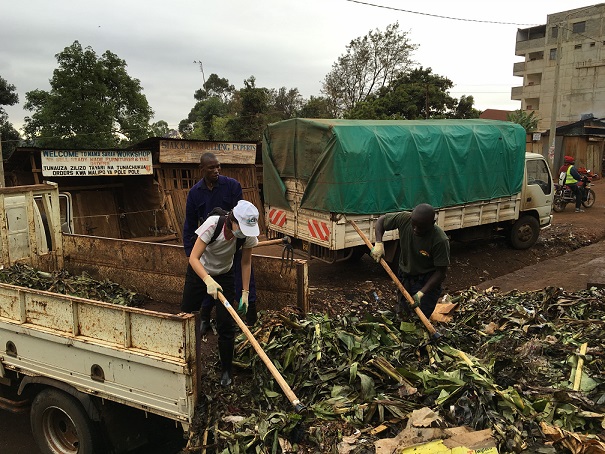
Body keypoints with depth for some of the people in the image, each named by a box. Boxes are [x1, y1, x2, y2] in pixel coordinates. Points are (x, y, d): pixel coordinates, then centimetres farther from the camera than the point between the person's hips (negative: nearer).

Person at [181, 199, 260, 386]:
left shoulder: (248, 235, -25)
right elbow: (193, 258, -34)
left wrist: (245, 293, -8)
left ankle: (226, 370, 16)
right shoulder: (213, 224, -35)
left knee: (226, 325, -4)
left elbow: (246, 263, -8)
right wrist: (208, 280, -49)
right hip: (199, 272, -1)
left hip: (224, 275, 2)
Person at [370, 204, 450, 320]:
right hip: (404, 276, 4)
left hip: (426, 281, -4)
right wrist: (378, 243, -16)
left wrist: (421, 293, -25)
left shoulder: (440, 241, -28)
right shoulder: (404, 219, -19)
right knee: (401, 314, 11)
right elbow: (381, 220, -2)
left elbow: (441, 271, -21)